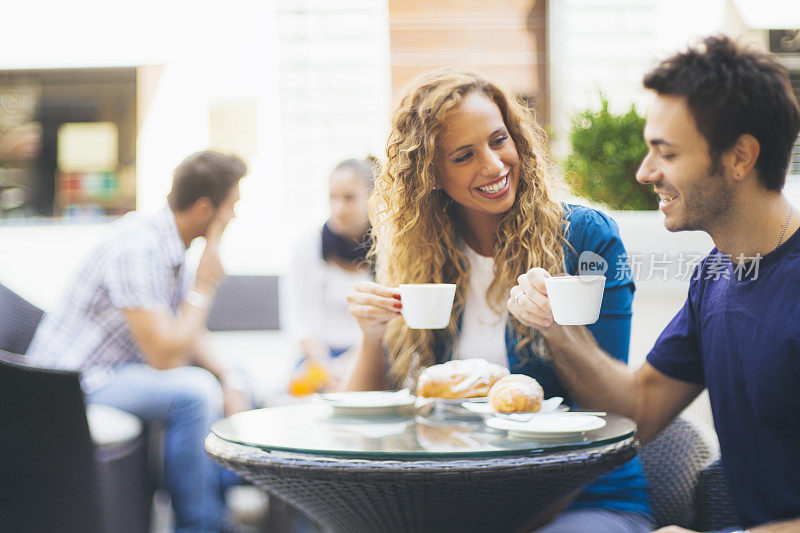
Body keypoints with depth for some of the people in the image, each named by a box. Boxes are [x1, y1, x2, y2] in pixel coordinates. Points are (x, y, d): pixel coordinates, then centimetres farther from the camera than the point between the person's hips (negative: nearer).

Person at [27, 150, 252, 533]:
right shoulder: (137, 247, -26)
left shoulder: (170, 243, 6)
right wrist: (205, 285, -19)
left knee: (216, 381, 11)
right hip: (73, 382, -11)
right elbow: (165, 356, -29)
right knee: (194, 392, -28)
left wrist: (228, 381, -4)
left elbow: (188, 337, 12)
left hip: (114, 368, 11)